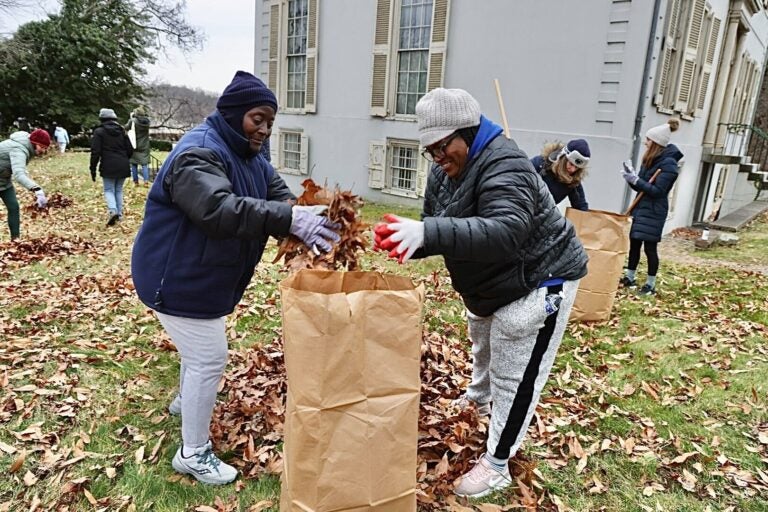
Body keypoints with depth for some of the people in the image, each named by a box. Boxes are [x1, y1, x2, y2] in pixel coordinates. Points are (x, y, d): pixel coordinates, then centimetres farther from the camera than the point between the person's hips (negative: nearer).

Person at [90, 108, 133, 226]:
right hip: (123, 166, 4)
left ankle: (112, 211, -20)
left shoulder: (99, 132, -2)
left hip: (108, 167, -4)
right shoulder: (122, 131, 11)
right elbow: (130, 150, 10)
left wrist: (93, 169, -2)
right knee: (119, 190, 14)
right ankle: (119, 214, 12)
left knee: (109, 190, 3)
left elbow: (95, 152, -8)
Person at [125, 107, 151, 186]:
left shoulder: (133, 121, -14)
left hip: (135, 146, -2)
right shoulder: (147, 121, -3)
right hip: (144, 147, 3)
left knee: (134, 164, 8)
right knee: (144, 164, 3)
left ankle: (135, 181, 11)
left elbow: (126, 128, -1)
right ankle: (146, 181, -7)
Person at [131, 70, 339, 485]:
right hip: (177, 277, -10)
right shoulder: (197, 154, -26)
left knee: (201, 346, 28)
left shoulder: (249, 158, 7)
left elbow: (279, 197, -1)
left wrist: (304, 220, -23)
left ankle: (185, 400, 55)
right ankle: (193, 453, 14)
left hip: (203, 275, 10)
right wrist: (291, 220, -51)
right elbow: (219, 209, -43)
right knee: (209, 357, -4)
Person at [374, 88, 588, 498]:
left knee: (515, 377, 1)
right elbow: (438, 231, -3)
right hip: (490, 286, 10)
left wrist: (427, 233, -57)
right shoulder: (445, 171, -3)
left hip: (539, 281, -9)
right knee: (483, 352, 30)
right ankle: (476, 404, 58)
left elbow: (505, 234, -48)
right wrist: (408, 240, -26)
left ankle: (496, 465, 17)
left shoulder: (504, 167, -32)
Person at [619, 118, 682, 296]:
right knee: (634, 243, 11)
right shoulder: (650, 159, 12)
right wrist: (631, 177, -5)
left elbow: (657, 191, -20)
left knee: (650, 247, -3)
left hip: (654, 212, -8)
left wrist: (636, 180, -24)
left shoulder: (668, 163, -14)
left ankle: (650, 285, 8)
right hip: (641, 208, 8)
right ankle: (629, 278, 22)